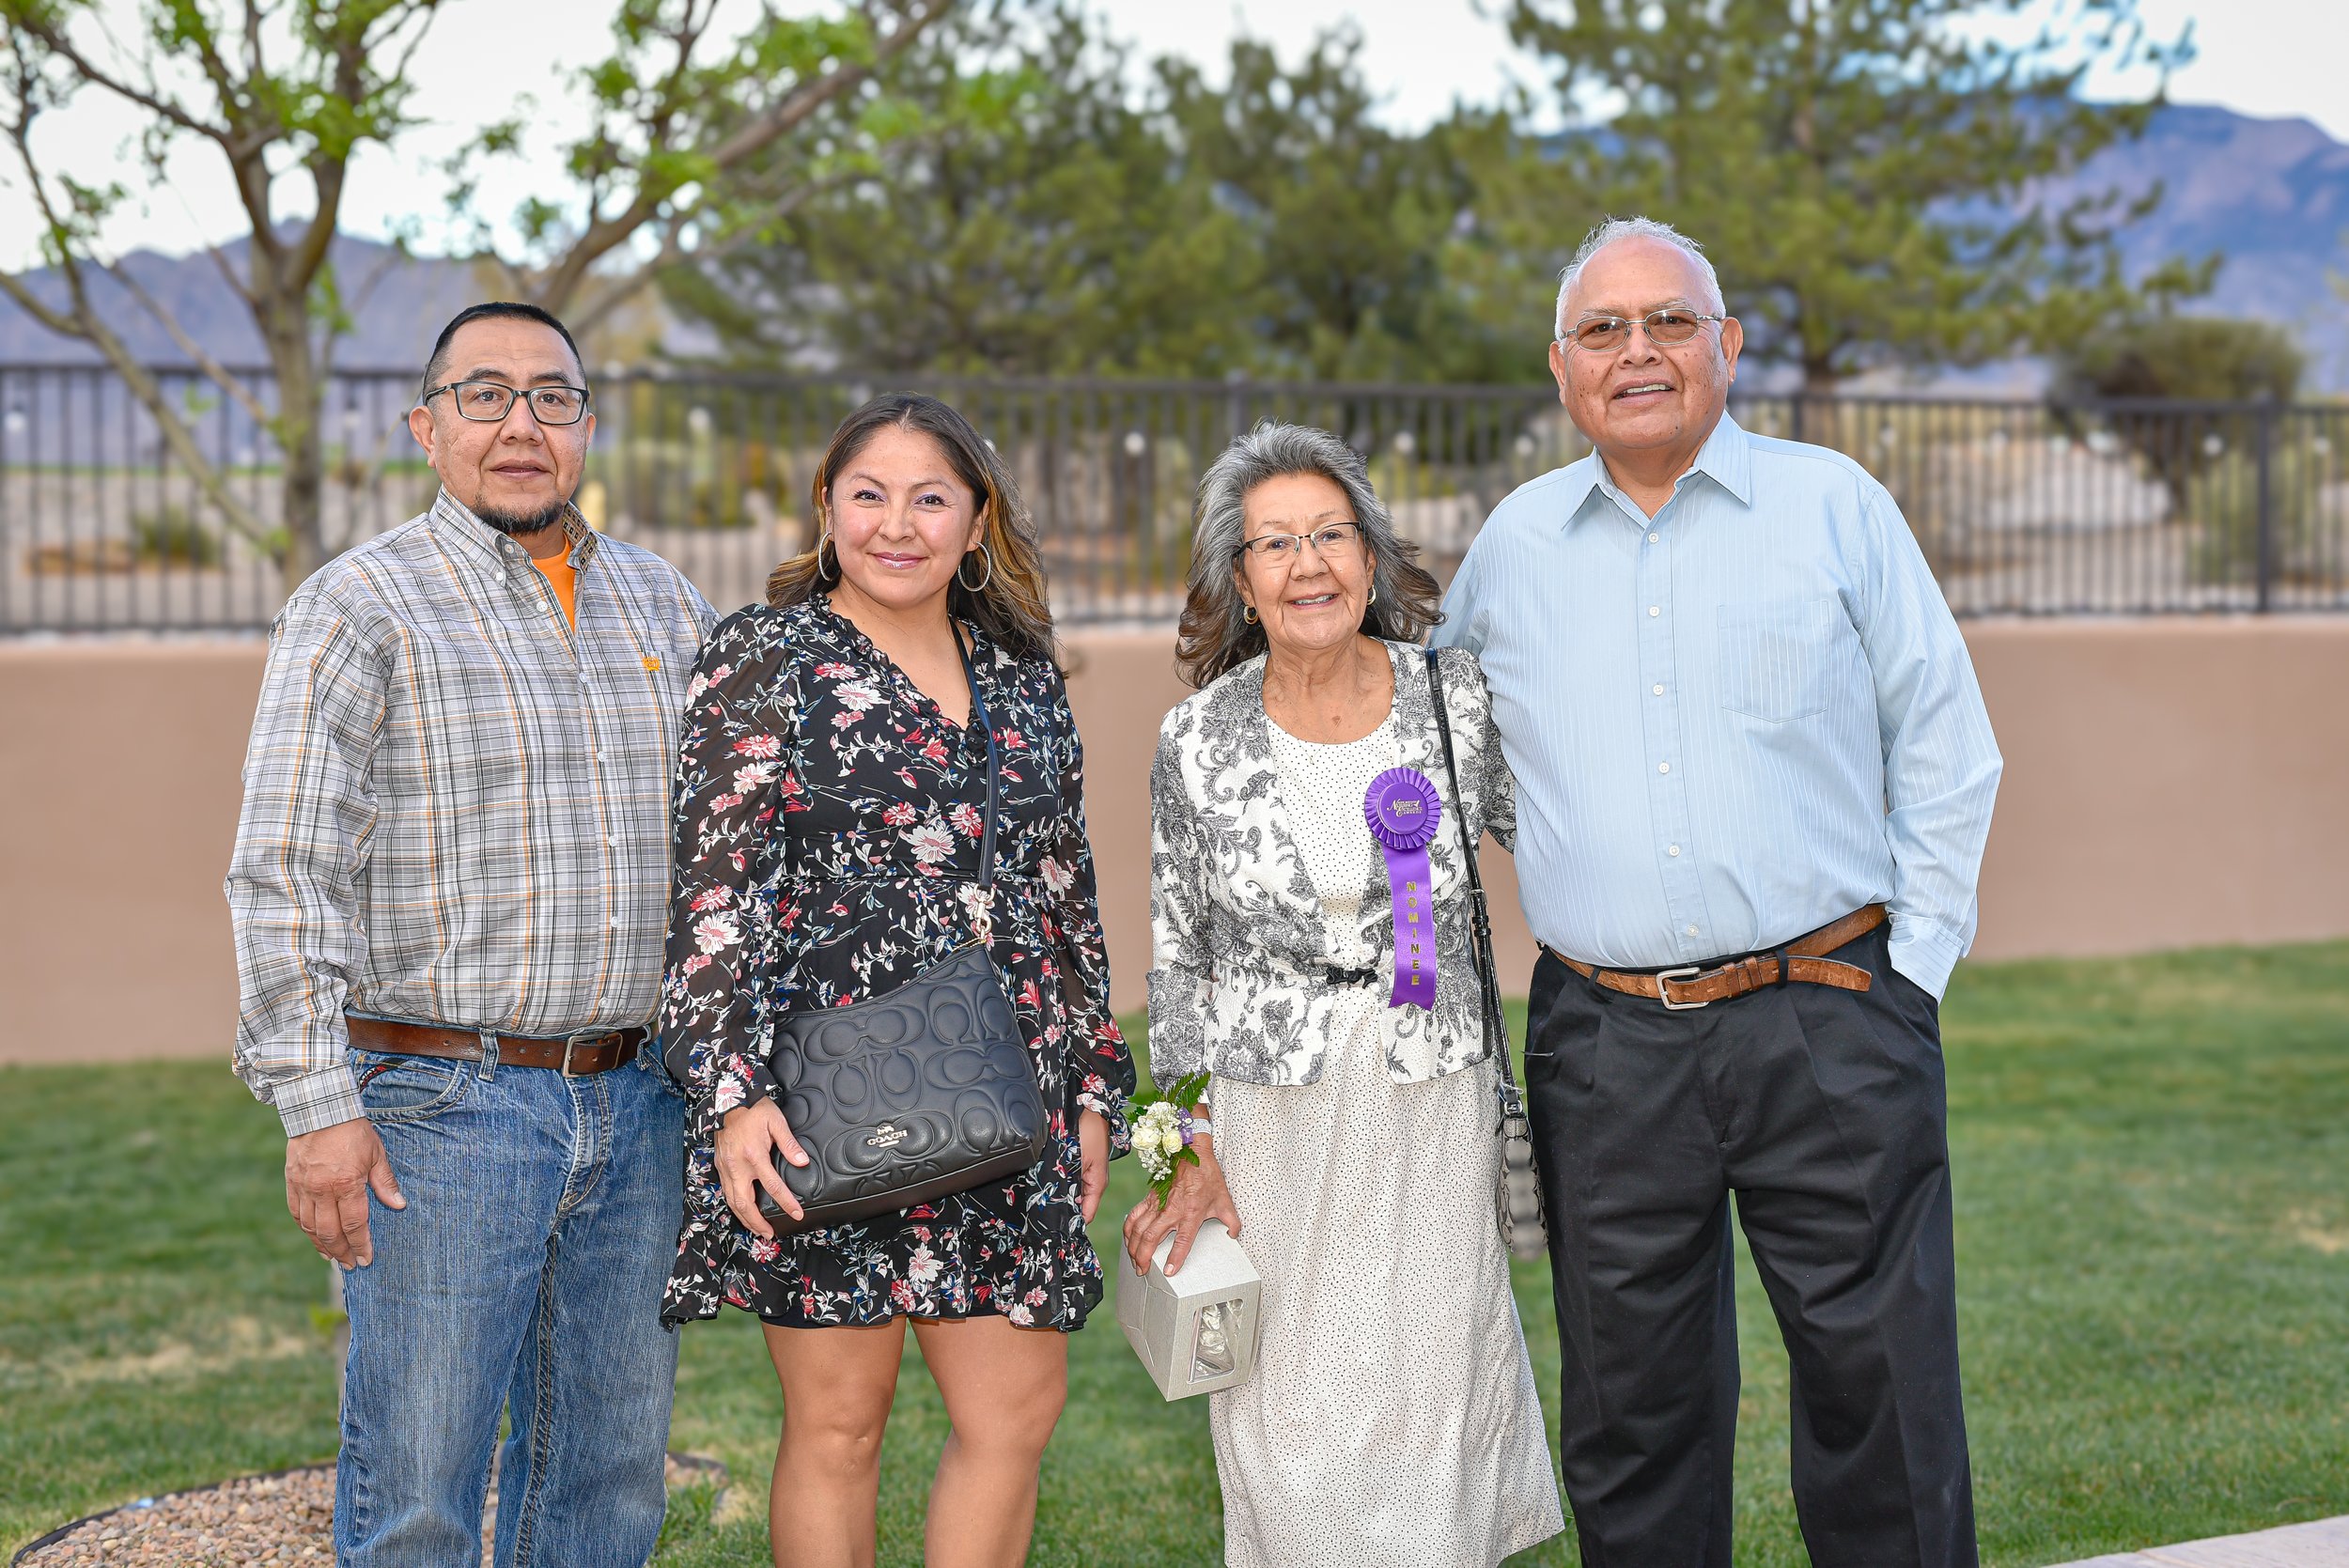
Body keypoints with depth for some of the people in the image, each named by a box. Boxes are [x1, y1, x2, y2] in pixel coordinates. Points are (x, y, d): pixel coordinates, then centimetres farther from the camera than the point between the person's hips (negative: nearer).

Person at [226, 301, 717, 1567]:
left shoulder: (664, 607, 13)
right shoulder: (359, 609, -4)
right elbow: (283, 874, -9)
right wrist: (316, 1109, -16)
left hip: (635, 1104, 5)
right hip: (440, 1106, -5)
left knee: (611, 1464, 12)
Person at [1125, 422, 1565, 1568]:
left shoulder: (1459, 700, -4)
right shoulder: (1199, 740, -3)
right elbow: (1177, 956, 3)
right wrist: (1188, 1149, -1)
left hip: (1432, 1119, 0)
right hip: (1269, 1122, 0)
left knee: (1430, 1397, 4)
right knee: (1287, 1416, 4)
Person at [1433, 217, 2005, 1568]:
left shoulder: (1834, 505, 4)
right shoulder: (1513, 545, 10)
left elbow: (1946, 747, 6)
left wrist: (1913, 963, -1)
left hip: (1828, 1031, -2)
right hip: (1605, 1045, 2)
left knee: (1882, 1388, 0)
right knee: (1632, 1412, 9)